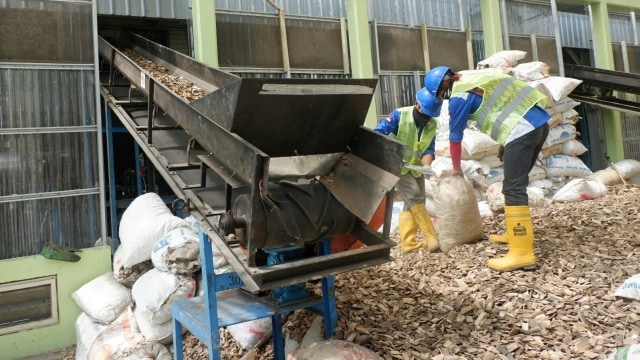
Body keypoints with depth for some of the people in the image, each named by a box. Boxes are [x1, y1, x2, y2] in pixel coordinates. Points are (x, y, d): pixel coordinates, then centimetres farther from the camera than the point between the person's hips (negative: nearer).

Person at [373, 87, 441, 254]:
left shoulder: (432, 125, 0)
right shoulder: (400, 115, -16)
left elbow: (429, 148, -3)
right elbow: (378, 132, -19)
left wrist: (427, 160, -25)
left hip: (415, 168, 7)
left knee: (412, 203, 5)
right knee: (415, 197, -19)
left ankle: (408, 243, 11)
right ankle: (432, 238, -16)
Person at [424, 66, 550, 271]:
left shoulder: (459, 97, -4)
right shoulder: (475, 77, 21)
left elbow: (455, 137, 6)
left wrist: (456, 168, 22)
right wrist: (505, 149, 28)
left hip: (521, 130, -10)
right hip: (540, 121, 10)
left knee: (513, 189, -10)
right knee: (515, 183, 19)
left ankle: (522, 253, -11)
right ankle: (514, 233, 30)